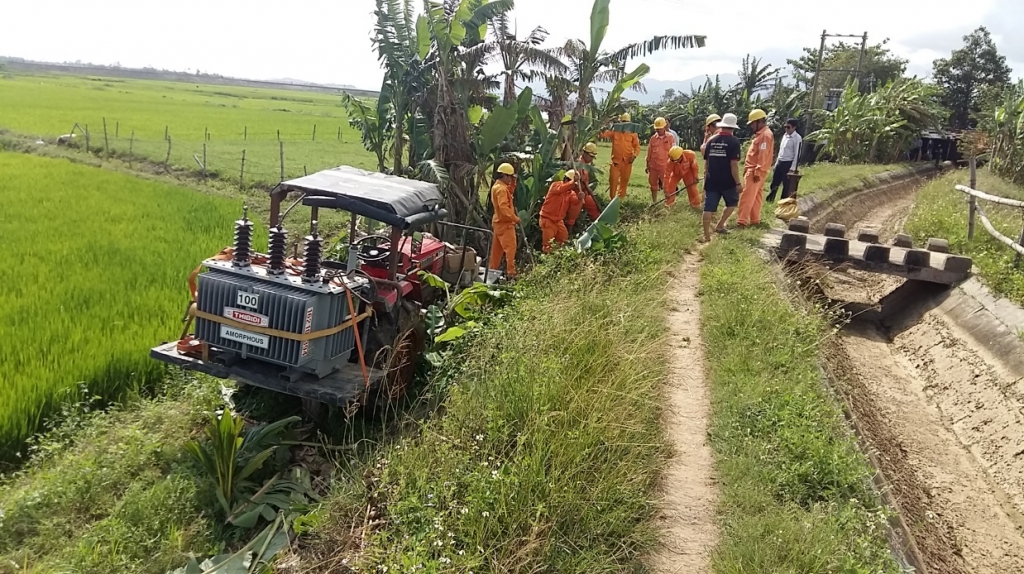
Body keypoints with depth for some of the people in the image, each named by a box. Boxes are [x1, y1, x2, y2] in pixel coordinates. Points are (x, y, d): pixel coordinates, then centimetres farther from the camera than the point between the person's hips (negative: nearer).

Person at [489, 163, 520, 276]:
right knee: (510, 247, -10)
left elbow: (510, 192, 22)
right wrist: (515, 218, -23)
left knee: (497, 249, 13)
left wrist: (513, 183, 9)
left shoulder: (497, 186, 13)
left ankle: (492, 270, 18)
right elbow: (504, 207, -27)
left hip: (499, 221, 10)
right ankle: (510, 272, -11)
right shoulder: (501, 189, -19)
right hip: (505, 223, -10)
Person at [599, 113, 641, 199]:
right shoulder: (614, 132, 3)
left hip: (627, 162, 1)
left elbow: (637, 146, 3)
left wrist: (634, 155, -13)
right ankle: (612, 199, 5)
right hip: (616, 161, -1)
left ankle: (621, 199, 23)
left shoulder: (633, 133, 4)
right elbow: (602, 135, 0)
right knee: (613, 180, -5)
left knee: (624, 181, 10)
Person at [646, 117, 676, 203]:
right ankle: (654, 202, 25)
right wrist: (647, 165, 9)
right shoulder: (653, 138, 4)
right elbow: (649, 152, 9)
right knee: (653, 184, 13)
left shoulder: (670, 137, -4)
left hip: (665, 166, -4)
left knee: (666, 185, 0)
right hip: (653, 166, 4)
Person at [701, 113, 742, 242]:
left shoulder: (711, 141, 8)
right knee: (732, 202, 20)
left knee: (709, 207, 1)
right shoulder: (733, 141, -8)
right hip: (727, 181, -4)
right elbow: (734, 164, -14)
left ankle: (706, 236, 0)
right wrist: (738, 183, -9)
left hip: (711, 180, 4)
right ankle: (720, 225, 15)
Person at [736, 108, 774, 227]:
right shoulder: (761, 134, 17)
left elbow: (763, 156, -22)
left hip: (755, 171, -11)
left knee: (746, 196, -12)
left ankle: (742, 221, -15)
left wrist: (757, 172, -24)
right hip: (753, 170, 11)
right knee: (755, 196, 13)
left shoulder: (765, 135, -15)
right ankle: (754, 219, 19)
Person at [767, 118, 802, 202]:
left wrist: (792, 168, -17)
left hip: (788, 163, -7)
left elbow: (797, 154, -14)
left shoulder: (797, 138, -11)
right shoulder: (785, 135, 12)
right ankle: (769, 201, 18)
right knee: (774, 183, 10)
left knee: (786, 185, 1)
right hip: (780, 162, 7)